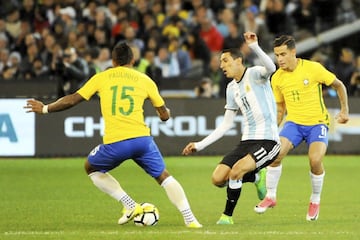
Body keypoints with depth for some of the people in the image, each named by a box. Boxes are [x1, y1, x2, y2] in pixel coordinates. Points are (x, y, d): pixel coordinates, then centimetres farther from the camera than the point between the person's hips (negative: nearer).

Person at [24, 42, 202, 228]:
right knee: (164, 177, 17)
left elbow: (72, 100, 10)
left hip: (114, 143, -1)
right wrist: (165, 111, 42)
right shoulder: (145, 80, 12)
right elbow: (164, 115, 17)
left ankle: (130, 206, 15)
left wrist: (45, 109, 24)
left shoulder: (102, 77, 11)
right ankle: (189, 219, 3)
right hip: (141, 138, 1)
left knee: (91, 168, 26)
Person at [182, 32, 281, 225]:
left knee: (236, 170, -27)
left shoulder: (254, 74, -6)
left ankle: (227, 216, -8)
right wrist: (200, 145, 15)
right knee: (218, 179, -5)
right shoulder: (231, 88, 15)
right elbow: (226, 125, 19)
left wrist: (254, 47, -46)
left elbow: (271, 68, -31)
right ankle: (256, 177, 18)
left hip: (267, 140, -8)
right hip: (247, 141, 8)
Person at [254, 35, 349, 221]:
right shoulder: (277, 78, 1)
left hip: (317, 122, -3)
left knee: (315, 159, -25)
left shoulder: (313, 68, -11)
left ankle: (315, 201, 1)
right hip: (293, 122, 3)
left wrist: (344, 110, -1)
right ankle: (270, 196, -3)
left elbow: (338, 85, 3)